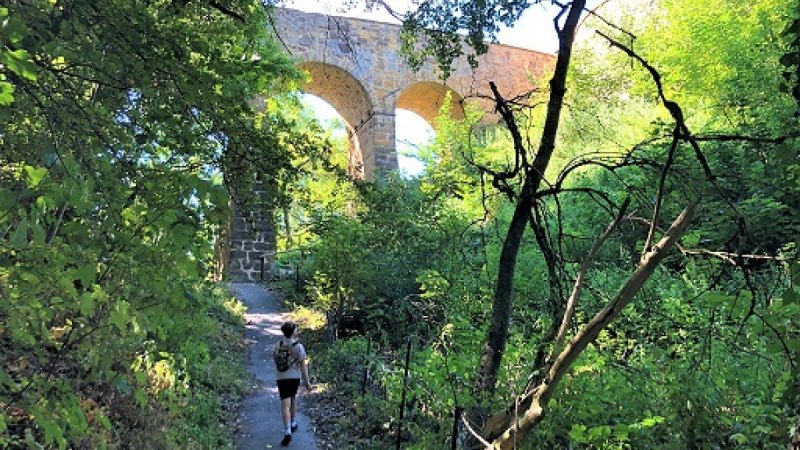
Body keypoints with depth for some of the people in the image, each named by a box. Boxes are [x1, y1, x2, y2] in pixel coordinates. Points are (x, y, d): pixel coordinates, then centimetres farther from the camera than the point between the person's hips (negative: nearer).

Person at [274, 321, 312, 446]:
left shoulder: (278, 345, -5)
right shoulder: (299, 347, -14)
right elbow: (303, 365, -13)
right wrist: (307, 381, -7)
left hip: (281, 378, 0)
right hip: (294, 377, 0)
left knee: (285, 404, -4)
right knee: (293, 399, 23)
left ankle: (287, 432, -14)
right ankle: (292, 424, 37)